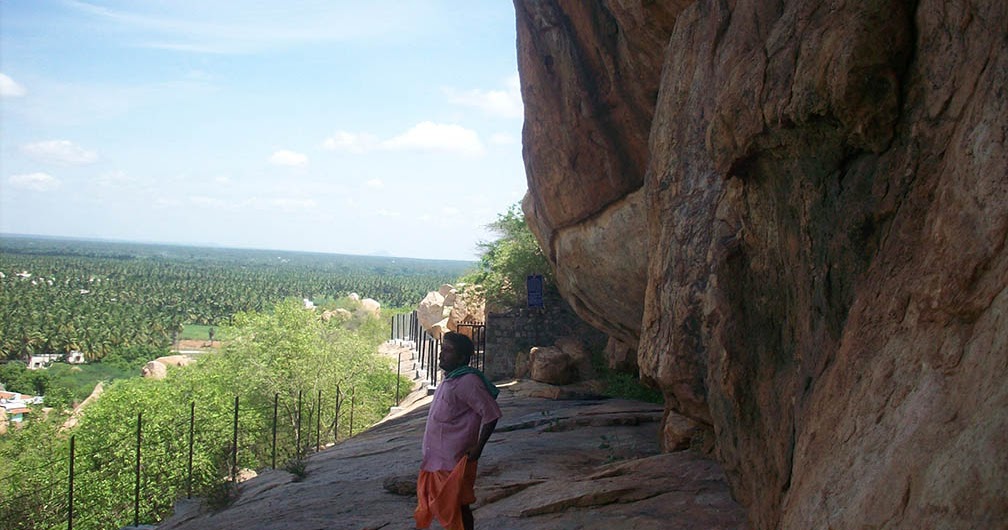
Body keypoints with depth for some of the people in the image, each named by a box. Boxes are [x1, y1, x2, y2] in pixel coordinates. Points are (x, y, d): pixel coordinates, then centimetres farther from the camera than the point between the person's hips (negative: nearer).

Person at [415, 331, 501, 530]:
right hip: (439, 457, 10)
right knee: (442, 504, 17)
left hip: (455, 459, -10)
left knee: (456, 505, -1)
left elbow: (491, 414, -23)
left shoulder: (467, 381, -20)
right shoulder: (450, 379, 10)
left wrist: (478, 447, -21)